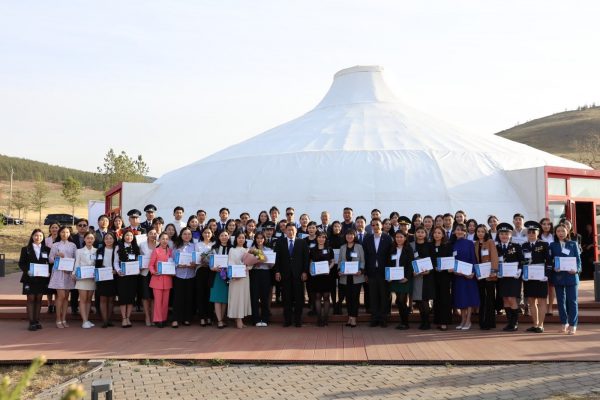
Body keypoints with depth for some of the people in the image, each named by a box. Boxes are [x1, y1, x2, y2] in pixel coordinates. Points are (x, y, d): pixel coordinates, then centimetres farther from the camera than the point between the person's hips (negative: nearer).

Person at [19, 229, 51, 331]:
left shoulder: (47, 249, 8)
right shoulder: (25, 249, 5)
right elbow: (21, 263, 1)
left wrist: (48, 271, -11)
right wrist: (27, 271, -15)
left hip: (42, 279, 2)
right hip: (30, 278, -2)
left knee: (39, 299, 6)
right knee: (31, 299, -2)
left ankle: (37, 321, 12)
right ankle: (31, 322, -2)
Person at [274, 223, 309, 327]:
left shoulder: (302, 242, 7)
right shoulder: (280, 242, 8)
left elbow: (305, 258, 4)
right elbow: (277, 258, 5)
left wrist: (305, 272, -3)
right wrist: (277, 271, -3)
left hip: (298, 274, 0)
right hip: (285, 274, 0)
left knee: (299, 298, 2)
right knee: (286, 298, 2)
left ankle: (298, 320, 9)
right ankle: (287, 320, 8)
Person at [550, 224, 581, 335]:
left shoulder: (573, 244, 6)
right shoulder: (553, 245, 8)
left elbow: (578, 259, 4)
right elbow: (550, 260, 6)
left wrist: (577, 269, -13)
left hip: (571, 276, -1)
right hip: (558, 276, 1)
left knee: (572, 300, -1)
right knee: (560, 301, 7)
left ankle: (572, 324, 6)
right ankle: (564, 323, 18)